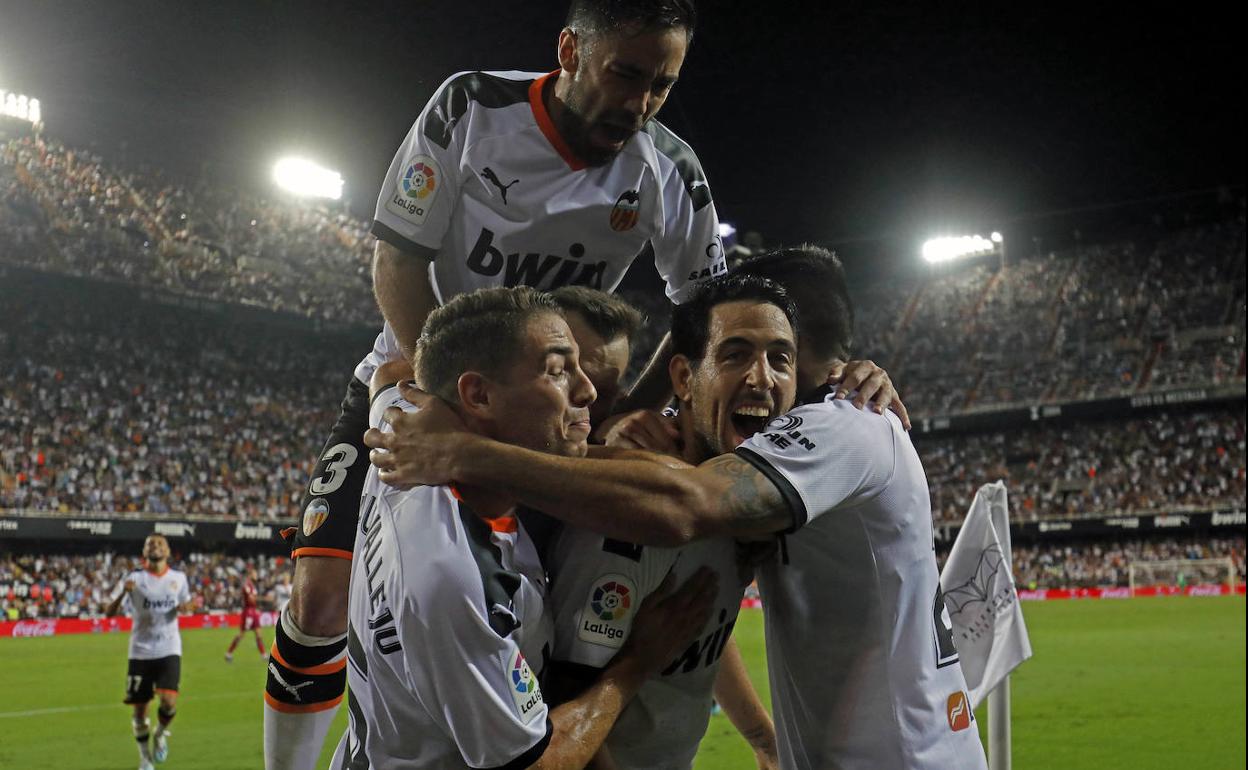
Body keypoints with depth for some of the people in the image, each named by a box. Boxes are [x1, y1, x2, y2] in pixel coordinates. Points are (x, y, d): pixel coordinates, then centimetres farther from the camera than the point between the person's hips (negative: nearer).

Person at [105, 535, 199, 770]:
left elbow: (186, 603, 20)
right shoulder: (134, 578, -4)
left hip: (169, 650, 0)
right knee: (140, 707, 5)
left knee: (169, 701, -16)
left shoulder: (179, 577, 3)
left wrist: (187, 606, -5)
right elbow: (109, 612, -8)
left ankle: (161, 733, 17)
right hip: (141, 651, 0)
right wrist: (123, 593, -27)